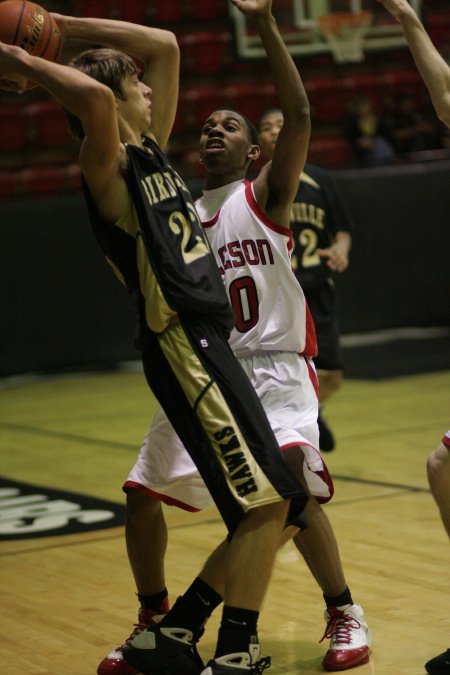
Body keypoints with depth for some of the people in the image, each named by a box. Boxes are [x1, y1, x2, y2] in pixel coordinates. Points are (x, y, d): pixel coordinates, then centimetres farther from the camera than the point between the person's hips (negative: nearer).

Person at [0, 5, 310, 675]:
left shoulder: (151, 151, 17)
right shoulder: (108, 167, -7)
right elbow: (96, 97, -30)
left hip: (208, 344, 9)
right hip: (184, 347, -9)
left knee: (272, 506, 9)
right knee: (267, 501, -12)